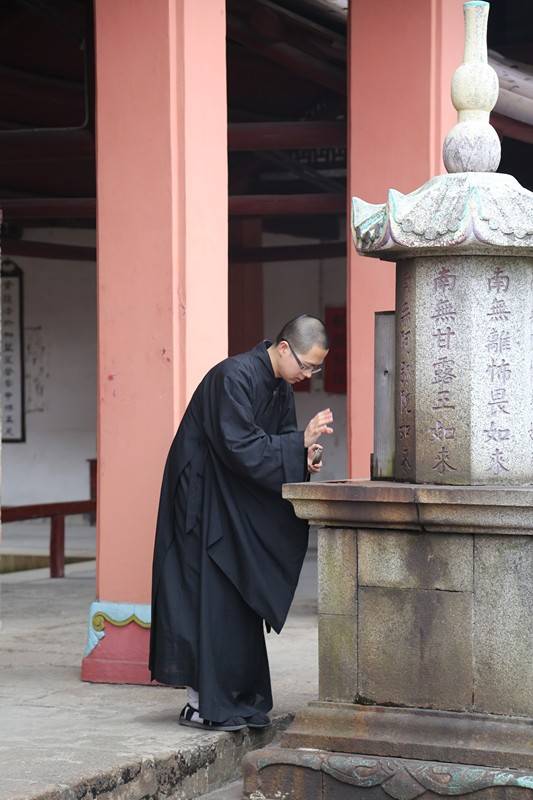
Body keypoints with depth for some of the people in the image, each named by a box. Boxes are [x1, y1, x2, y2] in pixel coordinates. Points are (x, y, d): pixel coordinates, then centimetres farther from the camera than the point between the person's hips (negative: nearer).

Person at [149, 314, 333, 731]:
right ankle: (203, 704, -2)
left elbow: (275, 447, 10)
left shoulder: (281, 388, 5)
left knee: (238, 600, 9)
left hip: (237, 503, 9)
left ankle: (237, 698, 15)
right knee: (208, 597, -8)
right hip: (202, 498, -9)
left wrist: (303, 459, -11)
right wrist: (301, 440, -24)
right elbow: (239, 447, -27)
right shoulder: (234, 377, -22)